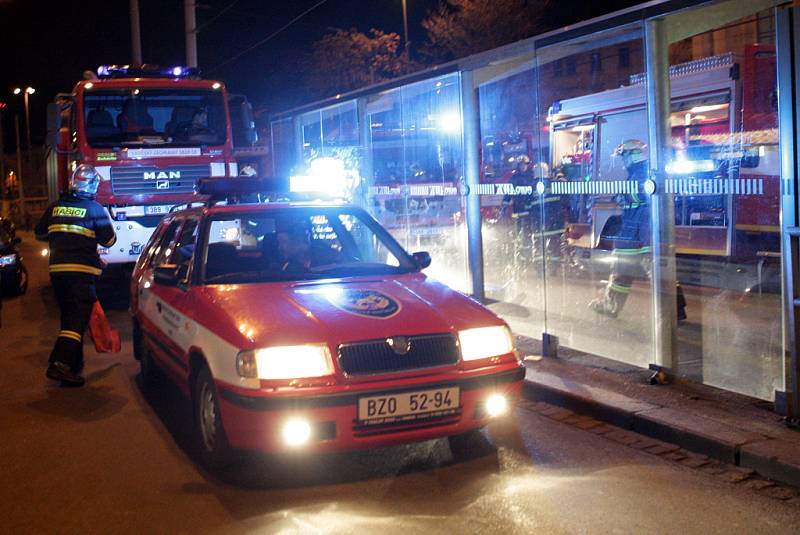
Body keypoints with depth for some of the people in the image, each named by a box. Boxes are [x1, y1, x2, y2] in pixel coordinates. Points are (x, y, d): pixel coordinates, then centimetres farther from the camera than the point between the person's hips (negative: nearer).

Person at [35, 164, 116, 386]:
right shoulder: (95, 209, -7)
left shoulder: (55, 207, 8)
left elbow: (40, 234, 19)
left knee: (68, 316, 18)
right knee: (78, 318, -7)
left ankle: (74, 362, 26)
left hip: (57, 268, 6)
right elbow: (109, 240, -2)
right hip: (82, 270, -6)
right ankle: (60, 364, -19)